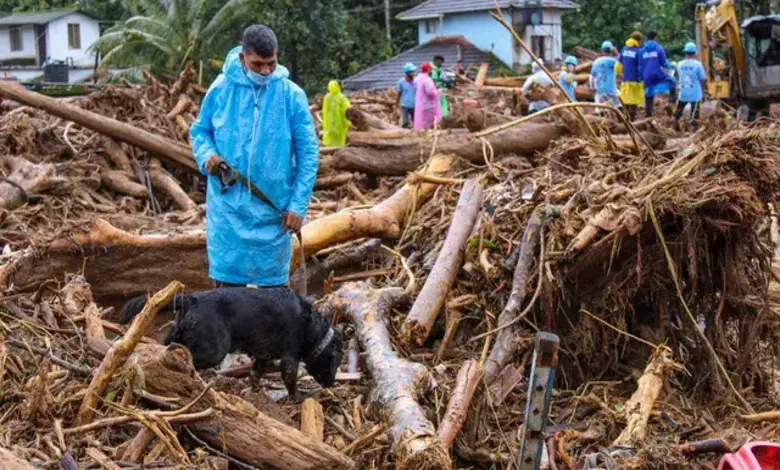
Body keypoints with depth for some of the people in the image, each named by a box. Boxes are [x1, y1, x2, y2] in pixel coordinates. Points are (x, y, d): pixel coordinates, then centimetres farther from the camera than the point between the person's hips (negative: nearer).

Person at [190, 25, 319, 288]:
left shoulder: (291, 95, -5)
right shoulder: (221, 89, -2)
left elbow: (307, 153, -2)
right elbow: (200, 130, 11)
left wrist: (298, 205, -7)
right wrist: (206, 154, -12)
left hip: (273, 208, -1)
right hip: (227, 206, 1)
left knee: (272, 284, 8)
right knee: (226, 279, 5)